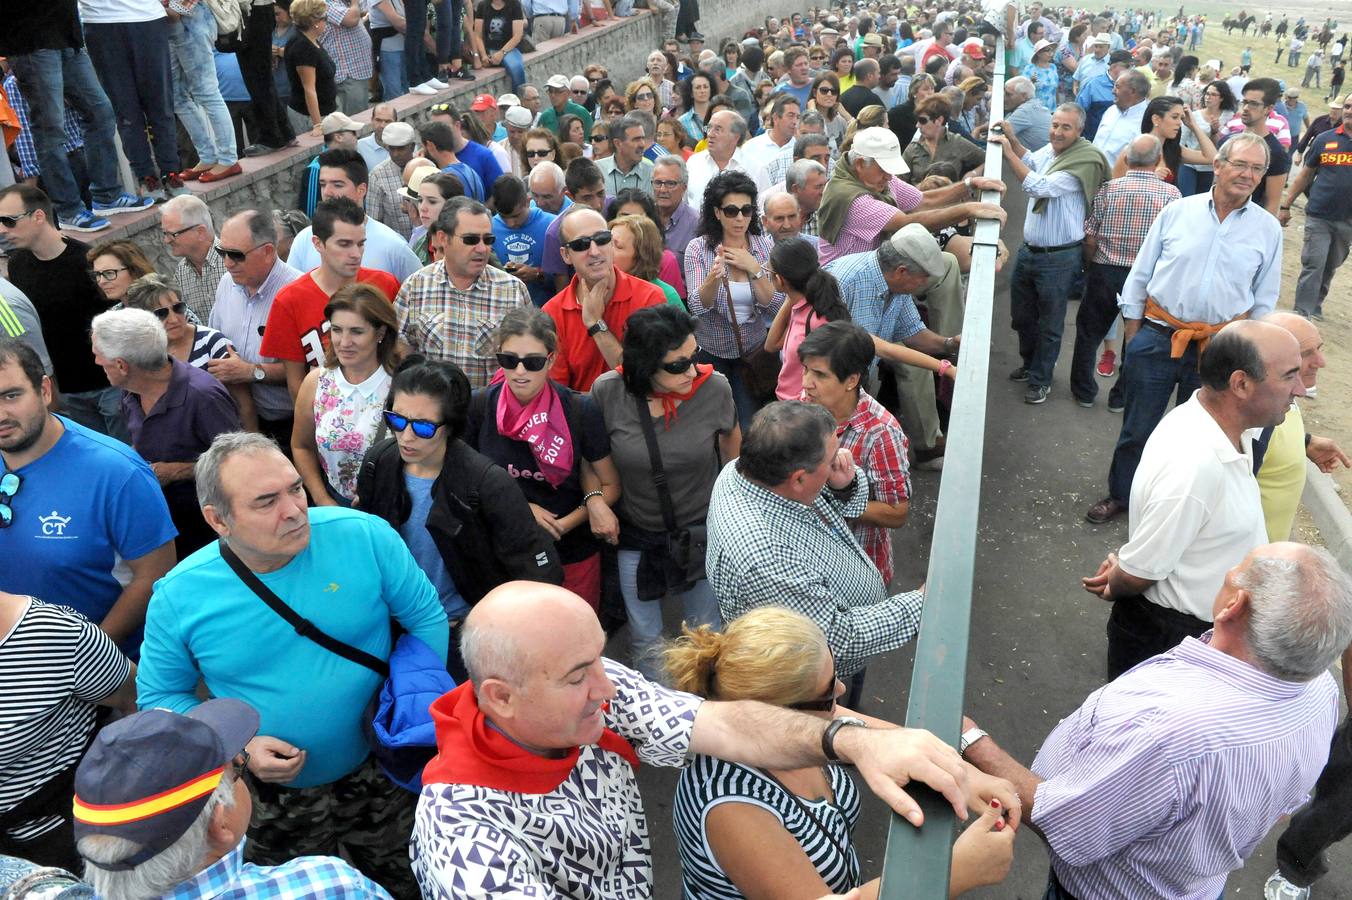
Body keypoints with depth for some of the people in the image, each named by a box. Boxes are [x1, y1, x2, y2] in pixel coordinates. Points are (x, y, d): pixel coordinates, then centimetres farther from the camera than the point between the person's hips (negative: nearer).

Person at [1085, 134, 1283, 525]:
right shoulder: (1178, 211, -1)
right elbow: (1140, 273, 4)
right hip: (1156, 336, 0)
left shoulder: (1268, 229, 1)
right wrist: (1131, 333, 3)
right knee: (1137, 427, 9)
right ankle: (1120, 495, 28)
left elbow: (1264, 301, 8)